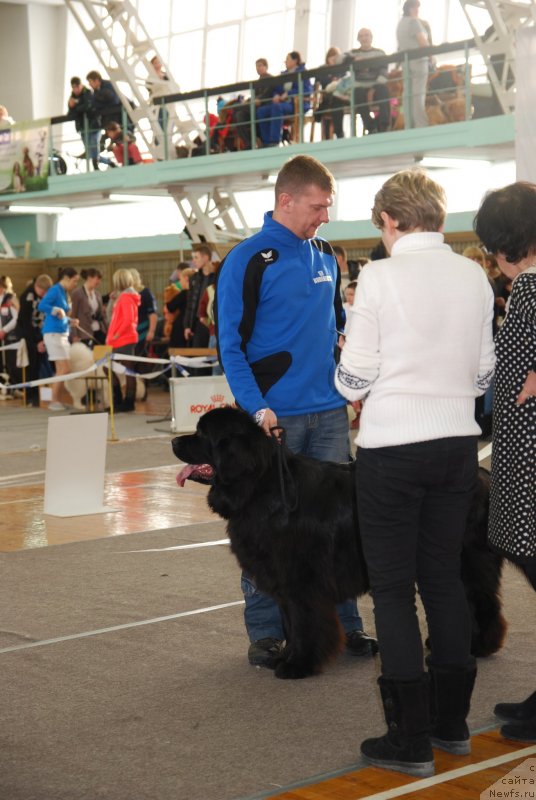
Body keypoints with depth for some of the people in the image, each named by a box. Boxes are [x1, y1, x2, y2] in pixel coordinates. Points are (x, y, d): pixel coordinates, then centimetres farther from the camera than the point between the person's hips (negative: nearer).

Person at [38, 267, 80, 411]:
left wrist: (70, 320, 5)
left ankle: (58, 400, 15)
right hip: (53, 333, -9)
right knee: (64, 368, -11)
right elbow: (41, 306, -24)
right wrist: (57, 310, -22)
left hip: (63, 333, 9)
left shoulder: (65, 292, 15)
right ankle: (54, 402, -5)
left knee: (62, 370, 10)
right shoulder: (55, 290, -10)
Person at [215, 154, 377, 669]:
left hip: (329, 411, 6)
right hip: (275, 415, -5)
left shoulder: (325, 256, 11)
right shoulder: (248, 260, -7)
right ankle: (265, 634, 13)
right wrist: (257, 408, -17)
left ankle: (343, 622, 20)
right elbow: (230, 343, -9)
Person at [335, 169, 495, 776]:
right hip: (458, 440, 5)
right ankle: (451, 722, 25)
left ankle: (410, 742, 7)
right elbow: (484, 370, 10)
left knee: (393, 589, 3)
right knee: (445, 578, 16)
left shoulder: (380, 277, -12)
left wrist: (359, 392, 14)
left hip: (393, 447, -5)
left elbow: (353, 379, -8)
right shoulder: (474, 276, 2)